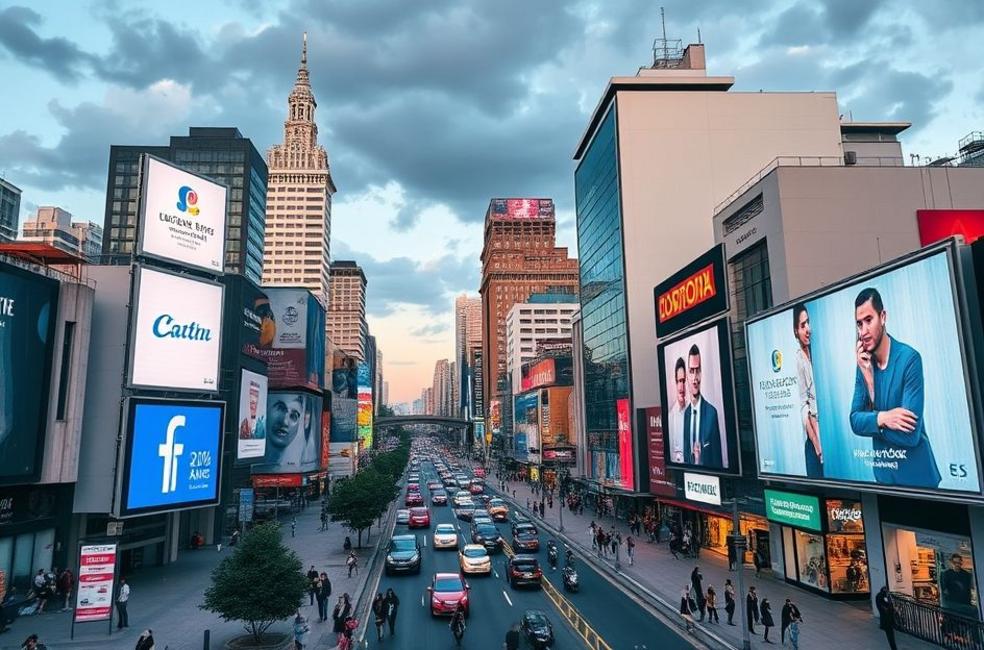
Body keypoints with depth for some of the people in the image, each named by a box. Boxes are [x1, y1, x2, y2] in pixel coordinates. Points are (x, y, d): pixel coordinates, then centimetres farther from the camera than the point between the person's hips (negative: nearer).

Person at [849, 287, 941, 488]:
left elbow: (910, 434, -24)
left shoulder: (909, 359, -20)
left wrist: (870, 423, -14)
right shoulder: (863, 363, -3)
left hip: (917, 479, -5)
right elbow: (855, 421, -6)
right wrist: (881, 419, -23)